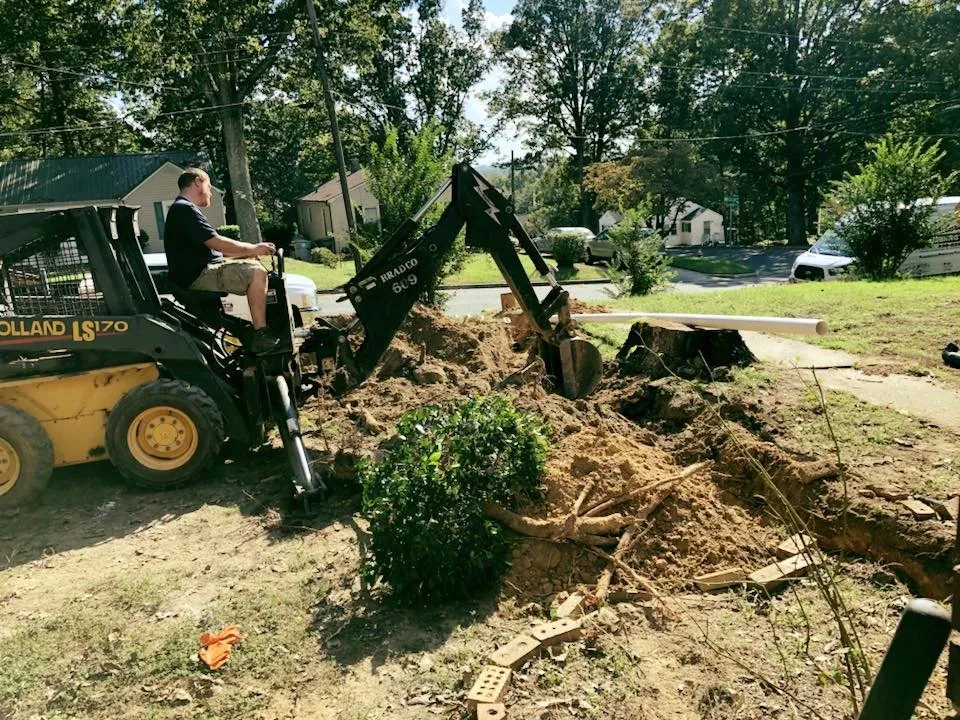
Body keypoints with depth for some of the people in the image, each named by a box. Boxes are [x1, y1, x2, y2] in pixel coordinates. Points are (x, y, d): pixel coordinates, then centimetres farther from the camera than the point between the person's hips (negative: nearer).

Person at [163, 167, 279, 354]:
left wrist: (249, 251, 13)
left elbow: (214, 246, 22)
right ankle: (261, 336, -25)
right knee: (256, 273, -22)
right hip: (198, 276, -11)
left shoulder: (185, 209, 23)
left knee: (255, 269, 19)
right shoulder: (185, 209, -12)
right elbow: (216, 242, -20)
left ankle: (260, 326, 15)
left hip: (204, 271, 11)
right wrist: (252, 249, -9)